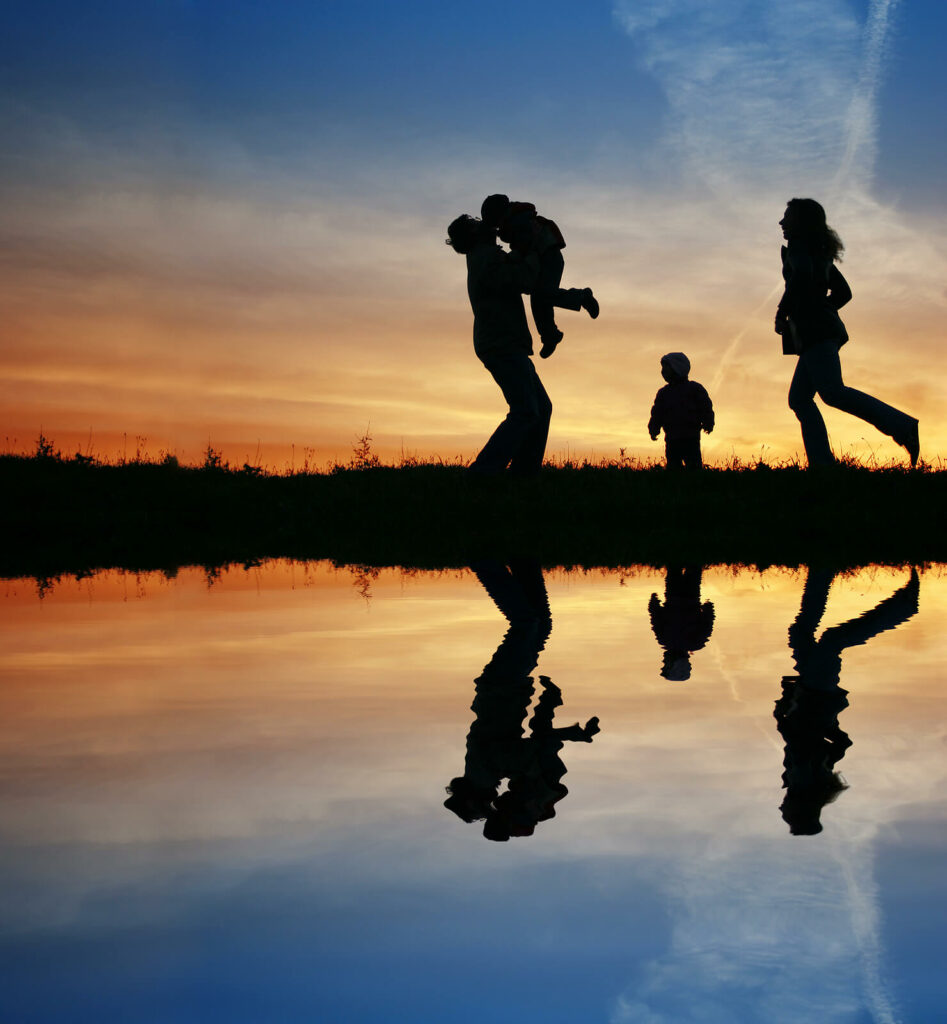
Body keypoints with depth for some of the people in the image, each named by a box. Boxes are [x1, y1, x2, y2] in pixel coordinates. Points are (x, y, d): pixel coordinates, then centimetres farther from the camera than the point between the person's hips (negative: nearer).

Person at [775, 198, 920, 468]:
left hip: (814, 329, -10)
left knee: (832, 392, -22)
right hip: (822, 328, 10)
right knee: (799, 398, 6)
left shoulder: (798, 246, -2)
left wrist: (781, 313, -14)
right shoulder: (820, 252, 25)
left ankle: (904, 427, -31)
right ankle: (822, 463, -4)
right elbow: (843, 292, 26)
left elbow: (802, 276, -22)